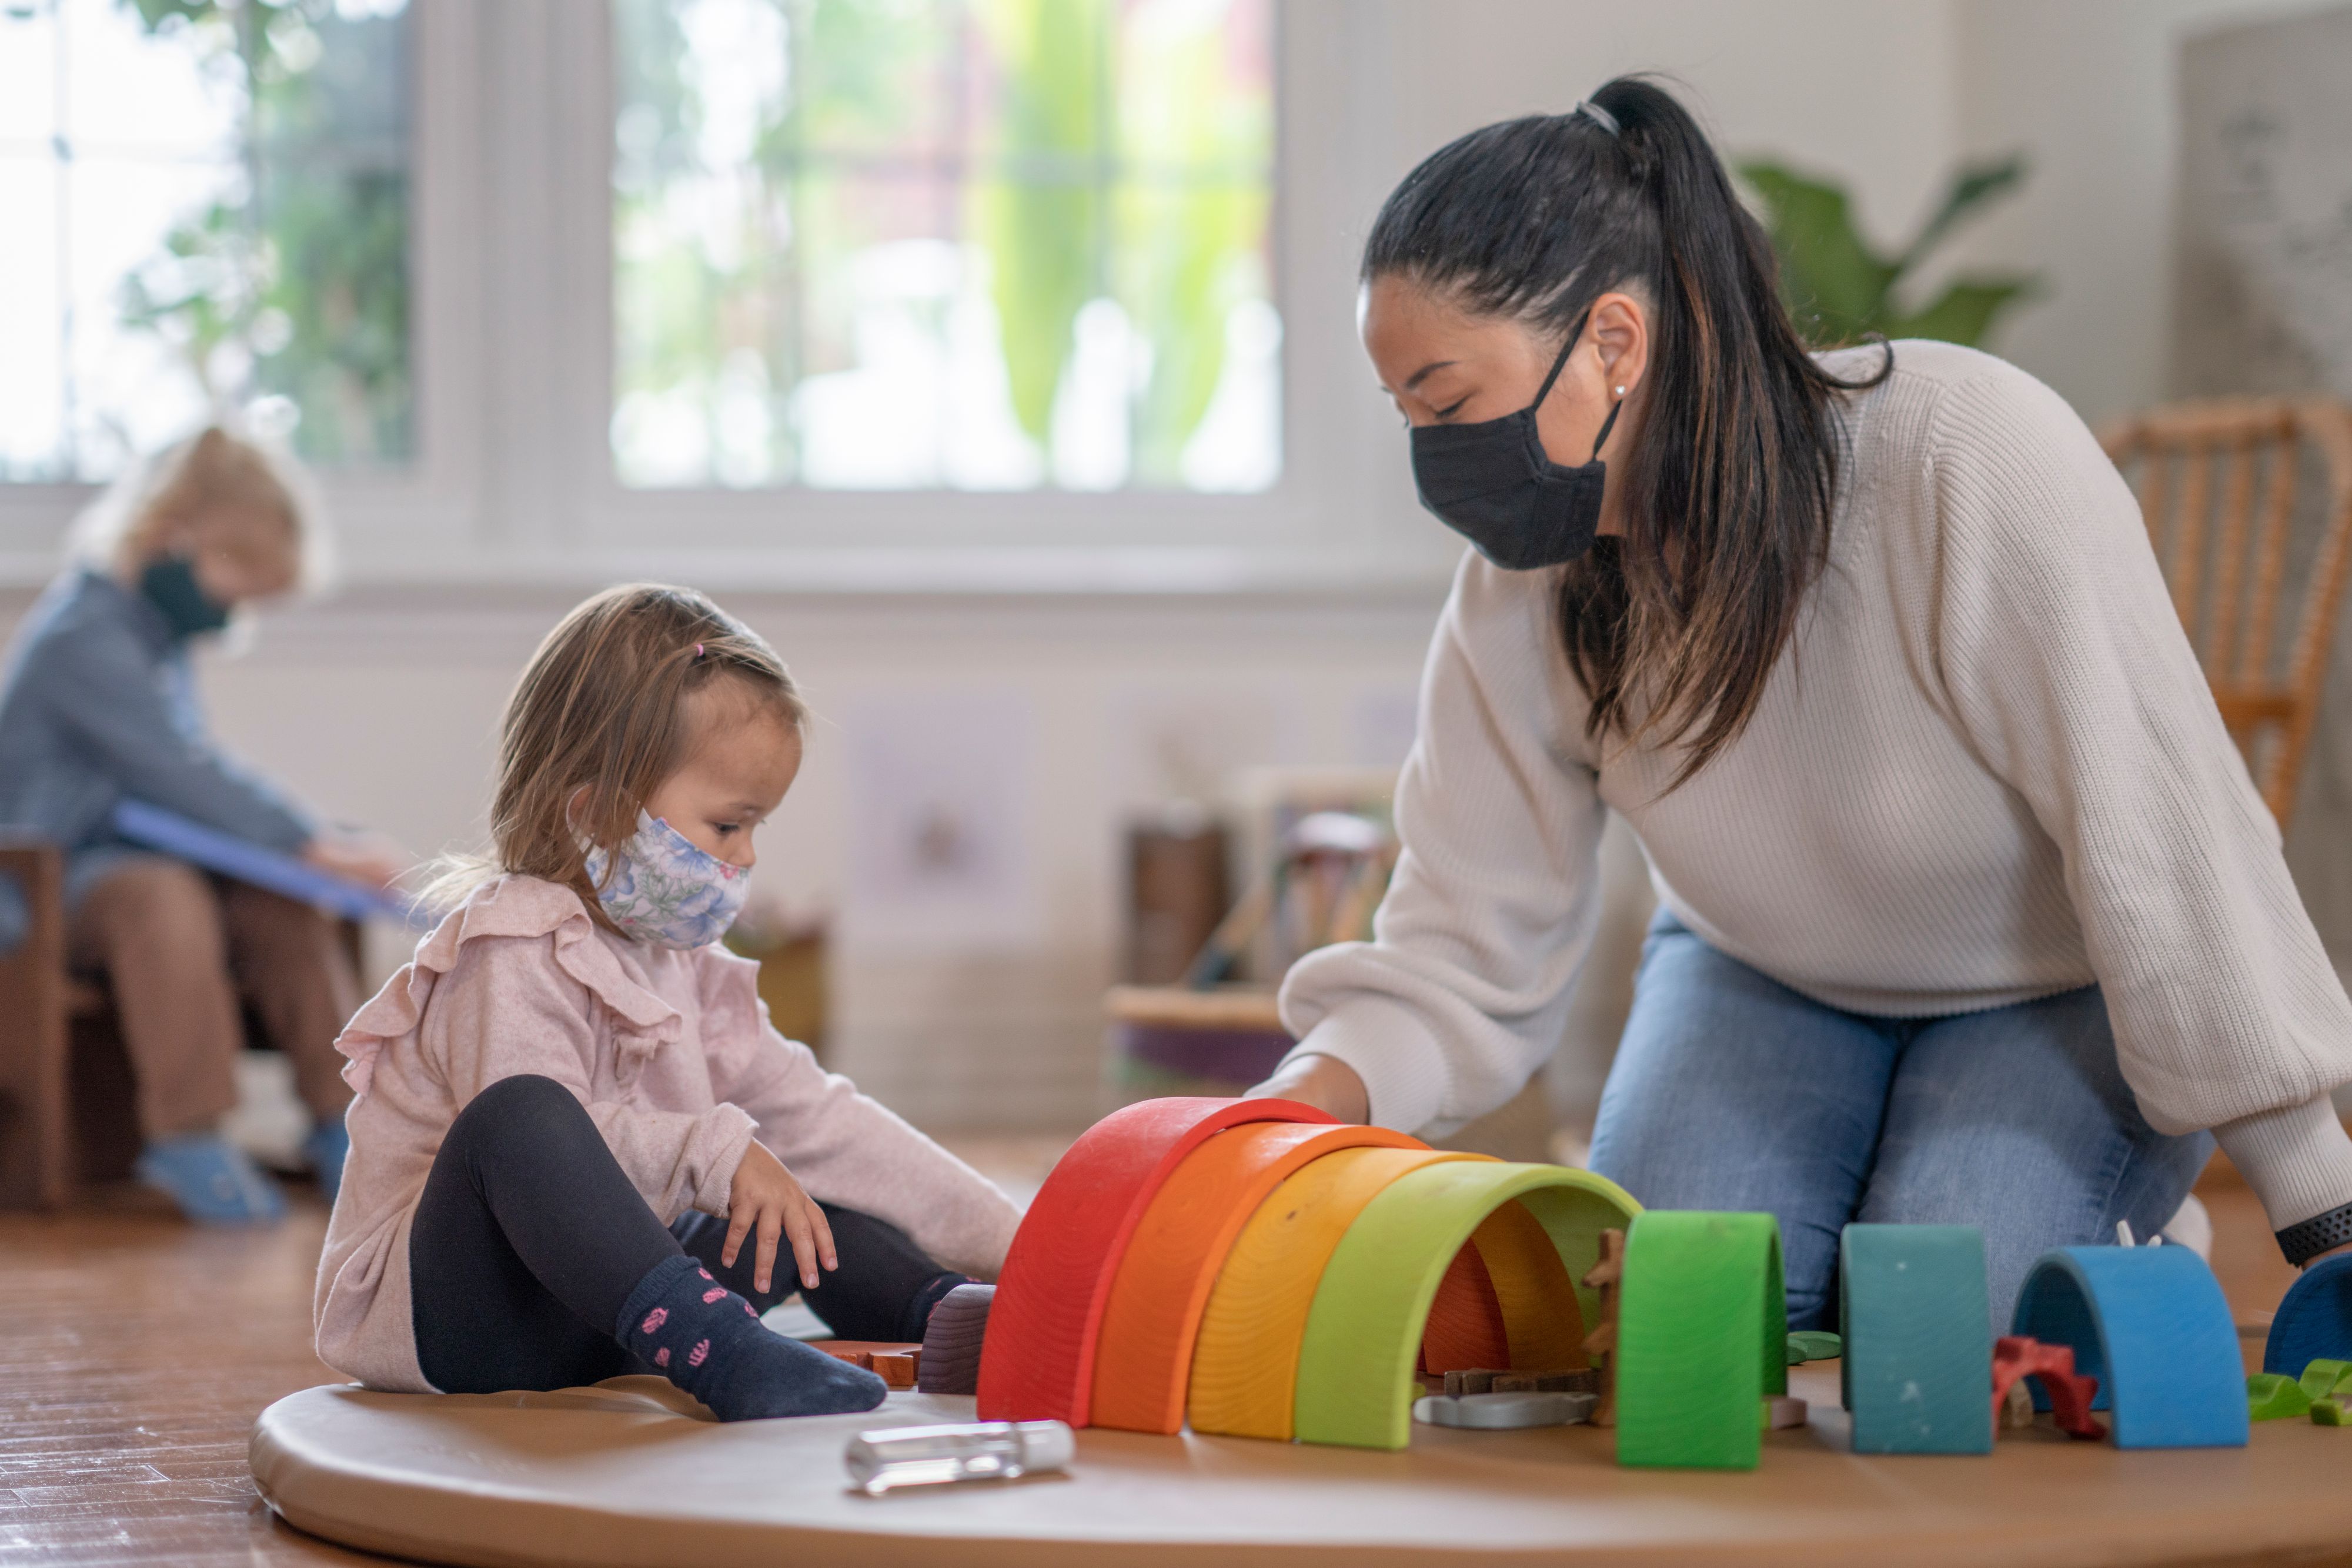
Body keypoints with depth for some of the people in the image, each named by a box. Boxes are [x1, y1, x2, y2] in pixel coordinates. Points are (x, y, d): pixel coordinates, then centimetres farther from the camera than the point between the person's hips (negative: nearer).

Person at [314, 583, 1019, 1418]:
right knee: (519, 1117, -37)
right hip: (454, 1315, -9)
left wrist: (1007, 1241, 7)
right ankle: (709, 1350, -50)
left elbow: (810, 1113, 12)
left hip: (587, 1318, 9)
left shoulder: (682, 967, 13)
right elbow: (529, 1131, -30)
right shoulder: (513, 953, -16)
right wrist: (716, 1152, -32)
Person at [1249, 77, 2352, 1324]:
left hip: (2063, 996, -4)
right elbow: (1462, 959, -14)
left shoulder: (1977, 461, -34)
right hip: (1768, 976, 4)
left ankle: (2131, 1266, 8)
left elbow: (2168, 854, -30)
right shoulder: (1520, 589, -17)